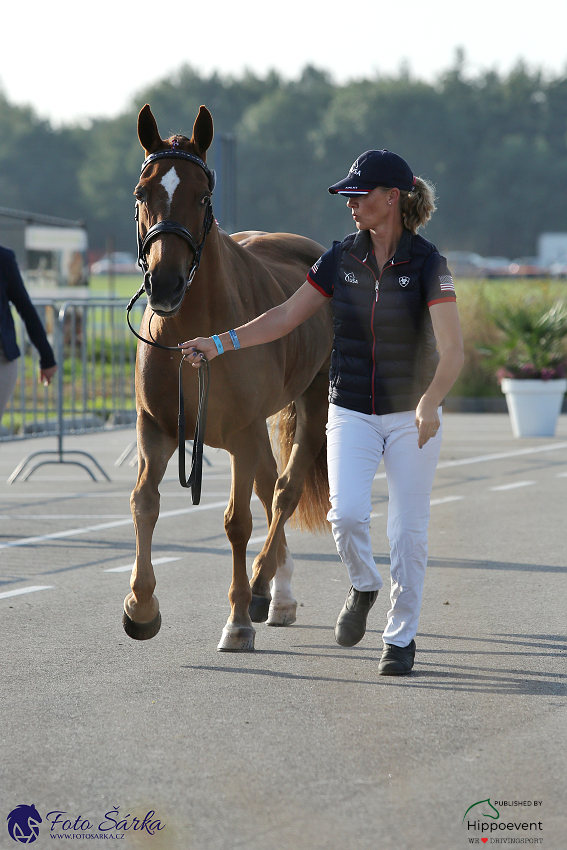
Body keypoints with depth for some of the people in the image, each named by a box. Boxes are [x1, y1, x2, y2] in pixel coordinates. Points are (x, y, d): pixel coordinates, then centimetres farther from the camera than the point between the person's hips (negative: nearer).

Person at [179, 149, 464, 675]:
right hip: (351, 413, 3)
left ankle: (401, 636, 16)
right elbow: (286, 316, 7)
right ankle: (363, 587, 14)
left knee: (408, 531, -1)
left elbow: (452, 349, -20)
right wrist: (221, 343, -2)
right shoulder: (340, 260, 1)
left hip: (411, 416, -3)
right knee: (347, 513, -16)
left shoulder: (427, 264, -12)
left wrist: (430, 402, -37)